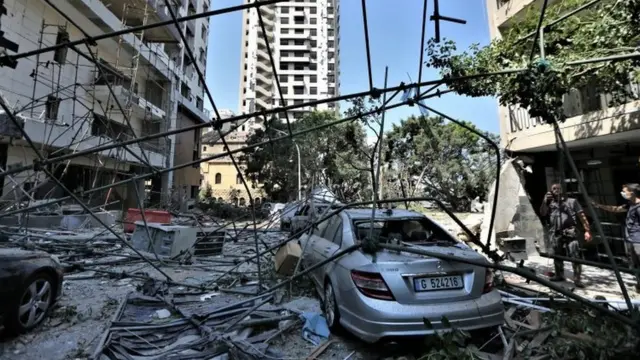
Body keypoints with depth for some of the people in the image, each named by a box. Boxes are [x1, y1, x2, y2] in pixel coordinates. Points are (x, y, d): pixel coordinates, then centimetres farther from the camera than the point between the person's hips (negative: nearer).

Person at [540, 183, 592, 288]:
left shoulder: (572, 201, 7)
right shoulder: (550, 204, 15)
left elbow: (582, 216, 2)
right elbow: (543, 213, 2)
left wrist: (587, 230, -7)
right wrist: (545, 201, -10)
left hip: (570, 233, -3)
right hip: (556, 234, 4)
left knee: (575, 256, -11)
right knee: (557, 256, 13)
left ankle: (577, 279, -5)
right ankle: (559, 275, 27)